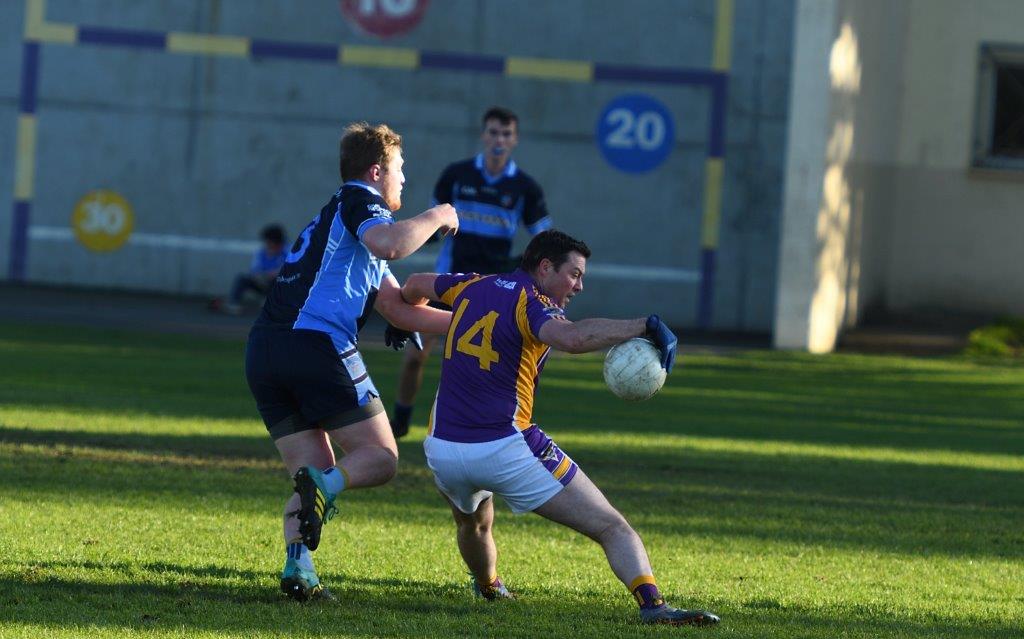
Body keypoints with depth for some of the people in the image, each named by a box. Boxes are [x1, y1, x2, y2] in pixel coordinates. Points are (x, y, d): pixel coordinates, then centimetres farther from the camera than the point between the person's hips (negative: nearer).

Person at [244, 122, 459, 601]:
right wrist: (435, 218, -1)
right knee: (380, 457, 2)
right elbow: (390, 245, -19)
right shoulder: (359, 200, 6)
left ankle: (297, 566, -10)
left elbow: (401, 310, 32)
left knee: (317, 474, 12)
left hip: (262, 351, 8)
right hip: (318, 346, -8)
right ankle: (322, 487, -26)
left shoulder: (333, 219, 32)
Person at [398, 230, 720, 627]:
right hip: (505, 451, -7)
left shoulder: (473, 287, 14)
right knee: (611, 527, -8)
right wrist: (644, 325, -28)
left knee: (472, 522, 40)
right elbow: (571, 337, -32)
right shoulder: (530, 302, -8)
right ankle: (652, 604, -27)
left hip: (442, 452, 7)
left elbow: (414, 287, 35)